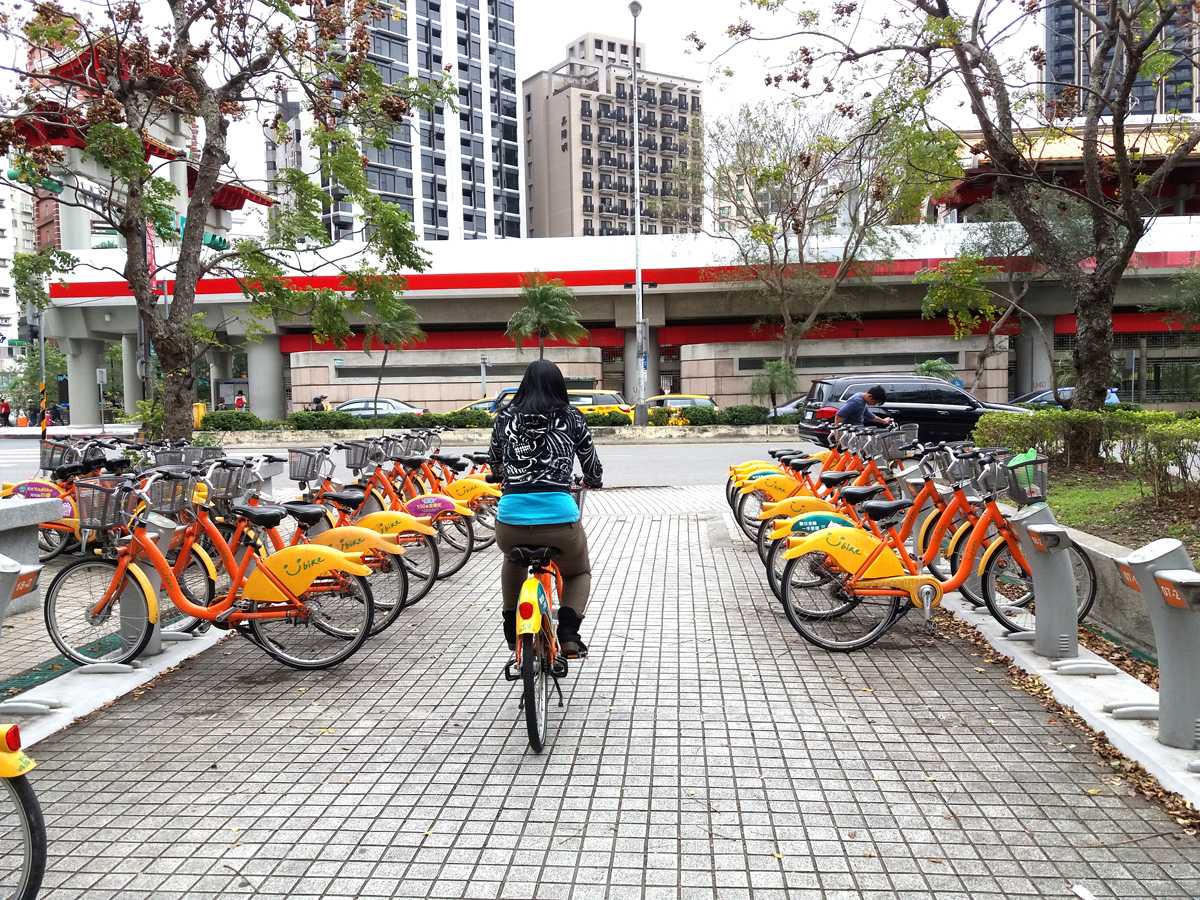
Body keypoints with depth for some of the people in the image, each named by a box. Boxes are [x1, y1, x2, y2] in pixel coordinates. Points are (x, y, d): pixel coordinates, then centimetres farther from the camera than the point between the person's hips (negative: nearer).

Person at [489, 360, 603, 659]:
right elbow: (593, 469, 18)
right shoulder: (572, 418, 7)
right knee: (579, 573, 28)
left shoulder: (506, 417, 10)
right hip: (559, 516, -1)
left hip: (511, 517, 2)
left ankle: (512, 631, 34)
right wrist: (593, 481, 41)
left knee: (514, 560, 37)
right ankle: (568, 632, 5)